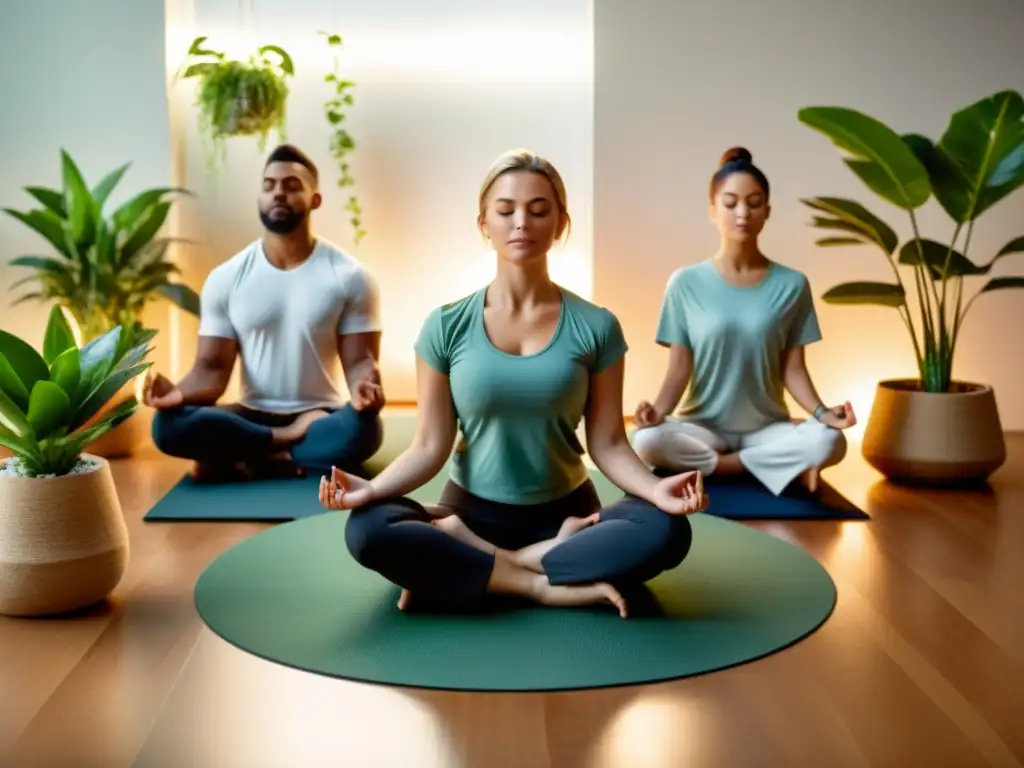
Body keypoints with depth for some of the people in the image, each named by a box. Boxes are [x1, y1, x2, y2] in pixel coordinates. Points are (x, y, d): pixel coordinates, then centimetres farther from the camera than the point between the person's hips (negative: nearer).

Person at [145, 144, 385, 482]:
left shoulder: (350, 276, -4)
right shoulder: (225, 278, 1)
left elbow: (360, 361, -7)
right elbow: (213, 368, -2)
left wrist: (365, 387, -32)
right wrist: (180, 391, -26)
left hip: (323, 416, -1)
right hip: (252, 416, 1)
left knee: (363, 429, -36)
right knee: (168, 425, -26)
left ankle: (245, 461, -19)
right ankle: (291, 443, -19)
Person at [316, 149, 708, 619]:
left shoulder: (595, 327, -3)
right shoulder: (447, 326, -3)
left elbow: (607, 443, -4)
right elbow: (430, 445, -4)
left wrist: (655, 488, -24)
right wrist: (372, 488, -22)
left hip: (563, 514, 1)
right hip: (472, 511, -1)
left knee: (665, 531, -29)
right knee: (368, 530, -29)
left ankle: (464, 565, -21)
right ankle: (548, 586, -23)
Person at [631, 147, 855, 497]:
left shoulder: (791, 285, 0)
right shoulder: (686, 283, -3)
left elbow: (793, 368, -1)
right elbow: (679, 369, -4)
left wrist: (822, 412, -20)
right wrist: (658, 410, -24)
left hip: (767, 428, 0)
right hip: (703, 426, 0)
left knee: (828, 442, -31)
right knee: (648, 441, -33)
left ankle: (705, 464, -11)